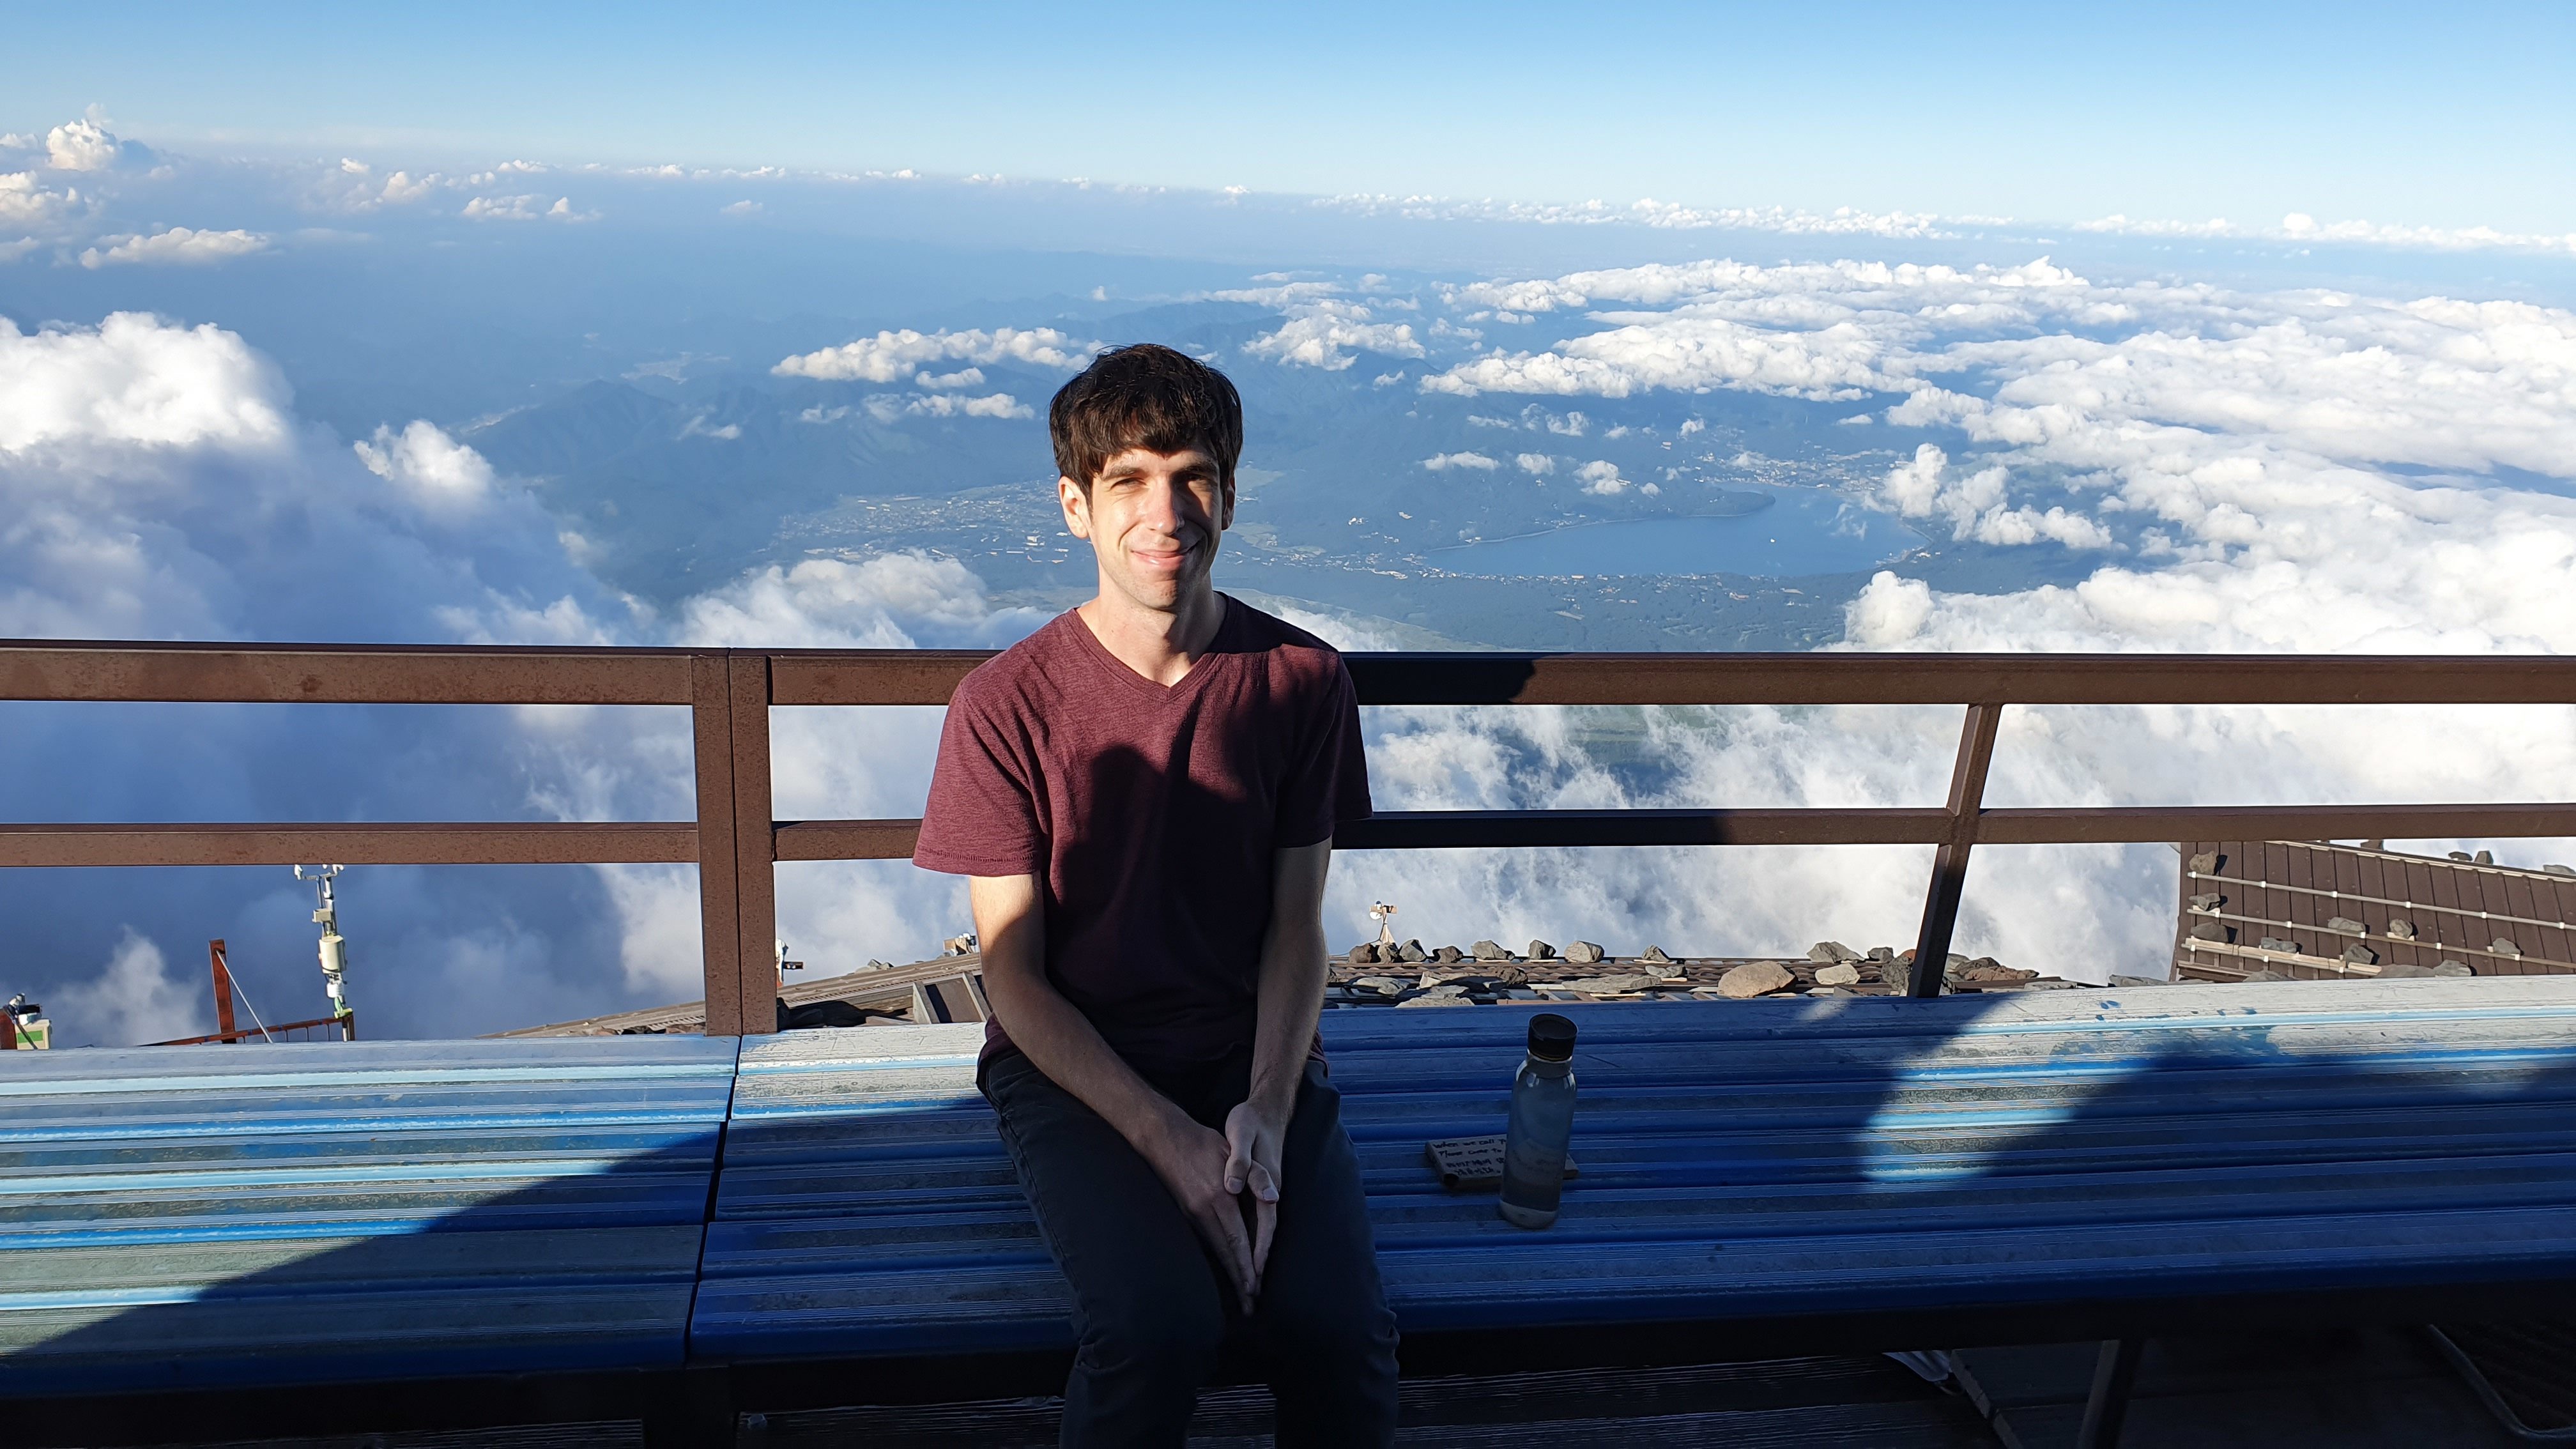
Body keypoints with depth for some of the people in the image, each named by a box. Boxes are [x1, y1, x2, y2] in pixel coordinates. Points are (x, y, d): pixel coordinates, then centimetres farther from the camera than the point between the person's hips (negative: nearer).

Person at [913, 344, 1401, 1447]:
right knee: (1159, 1323, -28)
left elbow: (1296, 925, 1)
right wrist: (1168, 1140, -18)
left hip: (1254, 1053, 2)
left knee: (1343, 1330, -23)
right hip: (1070, 1065, -1)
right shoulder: (1005, 705, -10)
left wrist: (1266, 1108, -16)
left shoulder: (1301, 682, -3)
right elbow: (1014, 974, -8)